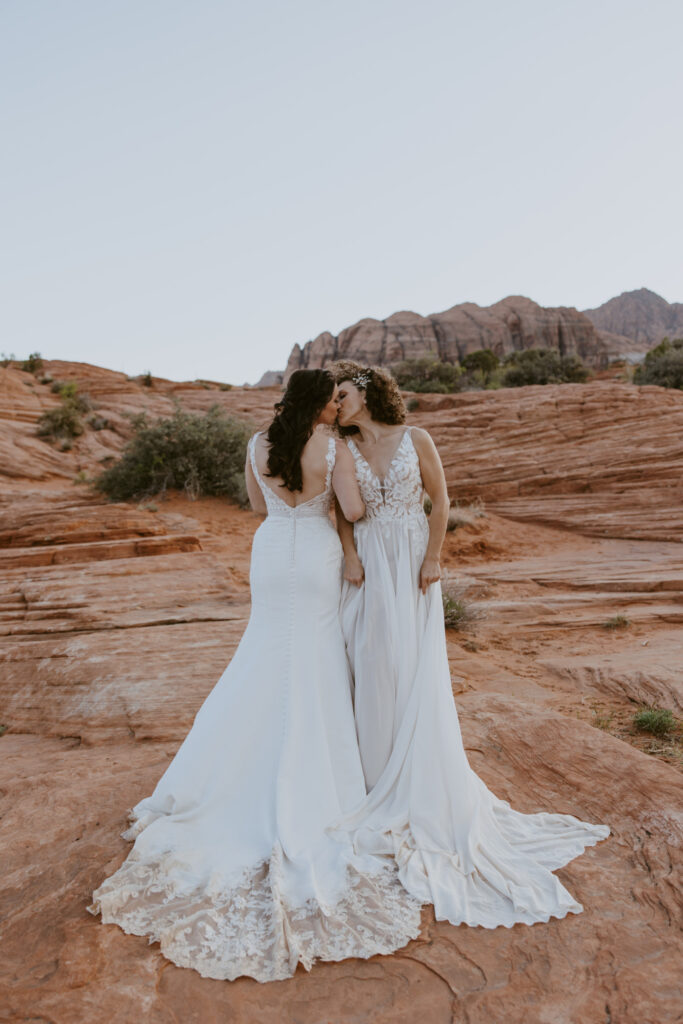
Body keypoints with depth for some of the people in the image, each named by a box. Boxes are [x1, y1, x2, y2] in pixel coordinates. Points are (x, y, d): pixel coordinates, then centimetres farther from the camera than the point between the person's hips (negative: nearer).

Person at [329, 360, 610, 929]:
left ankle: (425, 791, 15)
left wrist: (431, 560, -6)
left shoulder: (414, 440, -3)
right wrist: (351, 557, -8)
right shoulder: (343, 449, 3)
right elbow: (342, 511, 5)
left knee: (417, 669, 1)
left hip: (411, 566, -2)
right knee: (372, 666, 3)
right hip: (367, 568, 2)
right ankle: (381, 773, 20)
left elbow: (440, 502, 0)